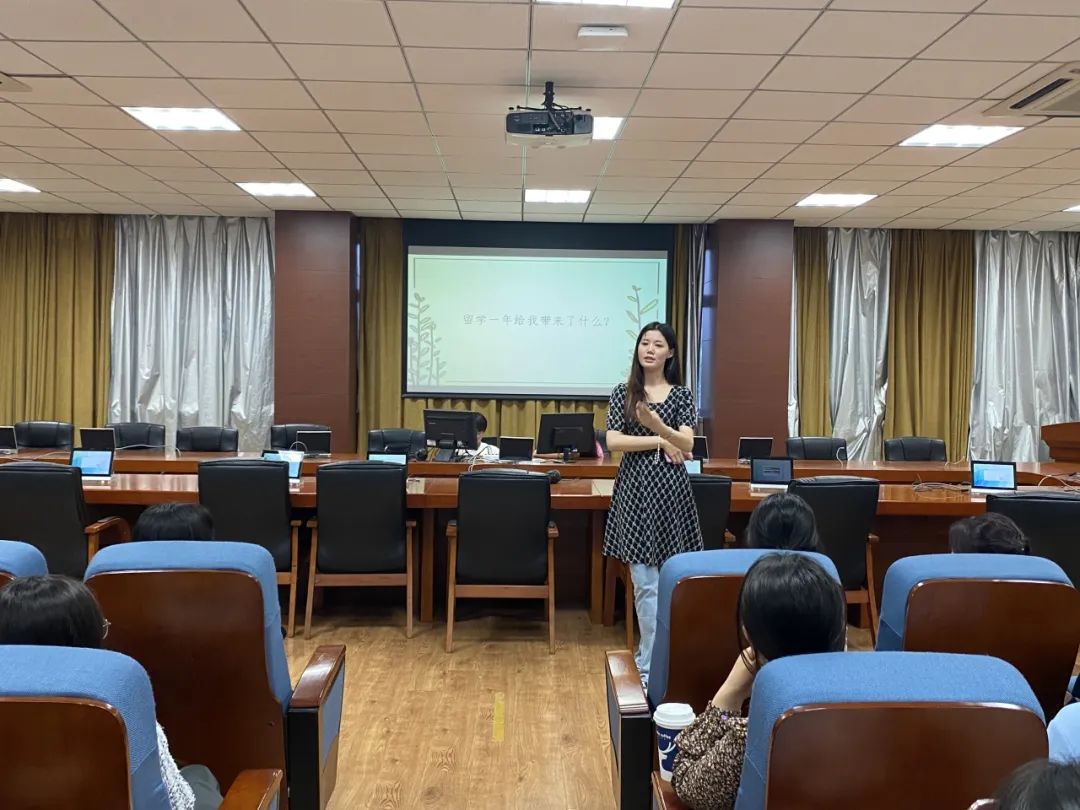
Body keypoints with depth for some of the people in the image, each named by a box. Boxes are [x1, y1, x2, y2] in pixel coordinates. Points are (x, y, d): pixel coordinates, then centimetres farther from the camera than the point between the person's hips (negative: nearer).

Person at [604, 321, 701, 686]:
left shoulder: (682, 395, 4)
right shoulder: (623, 393, 5)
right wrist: (660, 442, -10)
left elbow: (687, 444, -9)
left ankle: (652, 664, 13)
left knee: (657, 579, 2)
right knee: (645, 580, 2)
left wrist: (657, 425, -28)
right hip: (634, 488, 1)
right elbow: (613, 442, -5)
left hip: (669, 489, 0)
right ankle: (652, 652, 14)